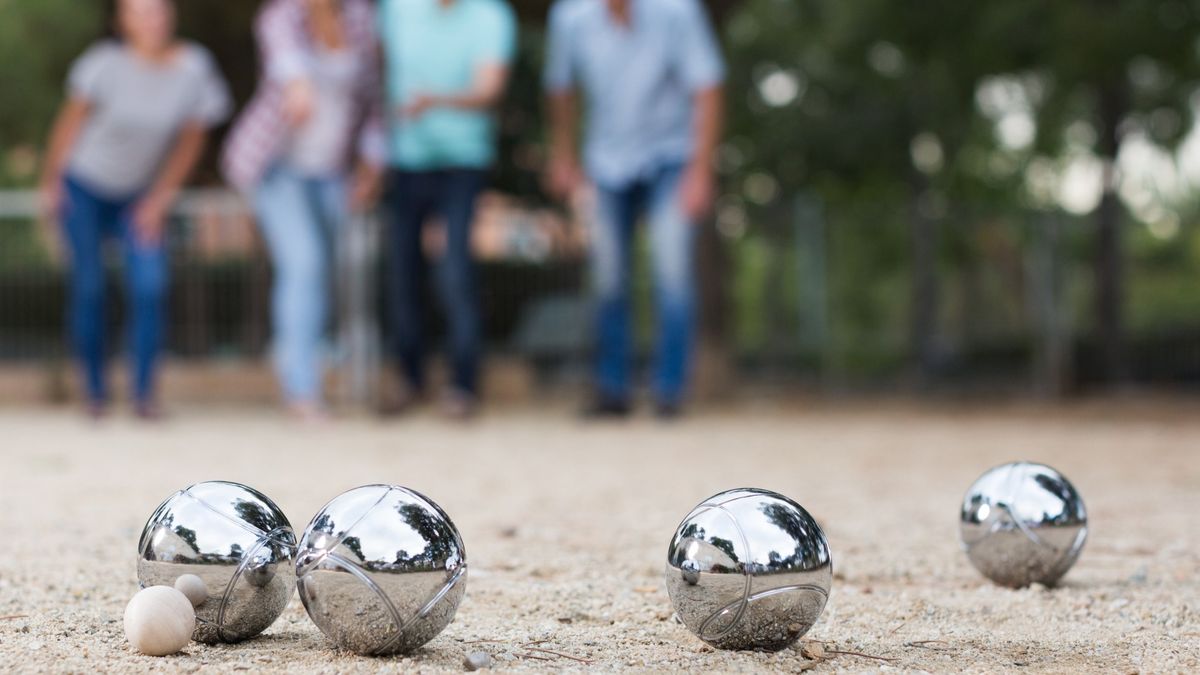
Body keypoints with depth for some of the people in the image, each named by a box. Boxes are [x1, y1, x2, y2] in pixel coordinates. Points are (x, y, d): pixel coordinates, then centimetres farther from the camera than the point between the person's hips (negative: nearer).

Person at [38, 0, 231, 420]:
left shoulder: (194, 68, -14)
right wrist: (50, 181, -3)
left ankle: (144, 392, -4)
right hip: (84, 184, -2)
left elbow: (191, 140, -3)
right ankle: (95, 391, 10)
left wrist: (160, 199, -2)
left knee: (150, 286, -12)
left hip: (141, 195, 2)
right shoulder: (108, 64, -21)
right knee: (89, 286, -4)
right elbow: (71, 120, -8)